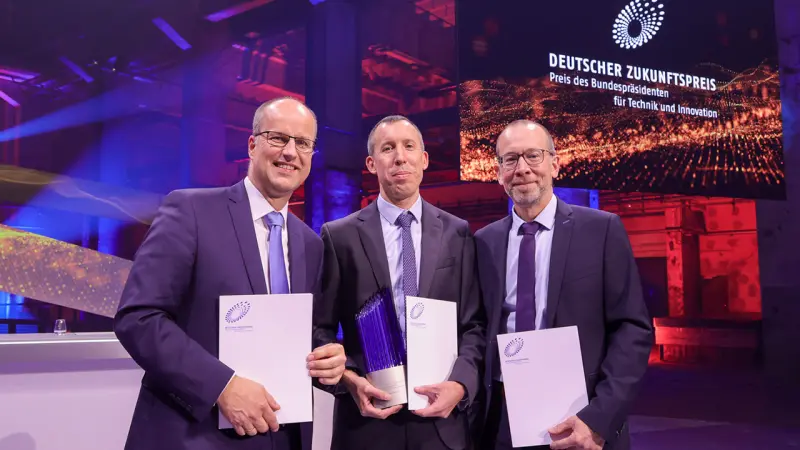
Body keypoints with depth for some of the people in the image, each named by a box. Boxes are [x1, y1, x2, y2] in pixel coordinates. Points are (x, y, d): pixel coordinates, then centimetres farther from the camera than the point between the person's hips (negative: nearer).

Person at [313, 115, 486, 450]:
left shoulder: (457, 233, 5)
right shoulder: (339, 236, 0)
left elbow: (474, 325, 4)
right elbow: (320, 328, 2)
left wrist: (460, 384, -12)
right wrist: (350, 380, -14)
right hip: (366, 417, -1)